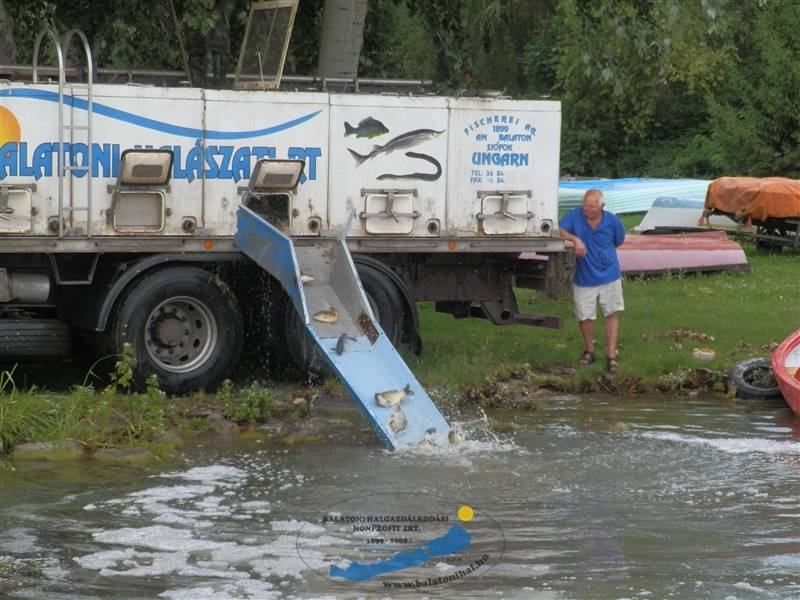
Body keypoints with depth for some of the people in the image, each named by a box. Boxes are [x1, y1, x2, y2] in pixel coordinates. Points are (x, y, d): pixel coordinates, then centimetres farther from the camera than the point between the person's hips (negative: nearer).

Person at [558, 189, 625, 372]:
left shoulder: (613, 222, -7)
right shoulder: (576, 215, -12)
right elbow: (559, 230, -22)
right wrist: (575, 239, -35)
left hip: (609, 275, 1)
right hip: (584, 277, -1)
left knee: (612, 313, 1)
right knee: (584, 316, 5)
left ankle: (611, 355, 7)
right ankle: (589, 350, 29)